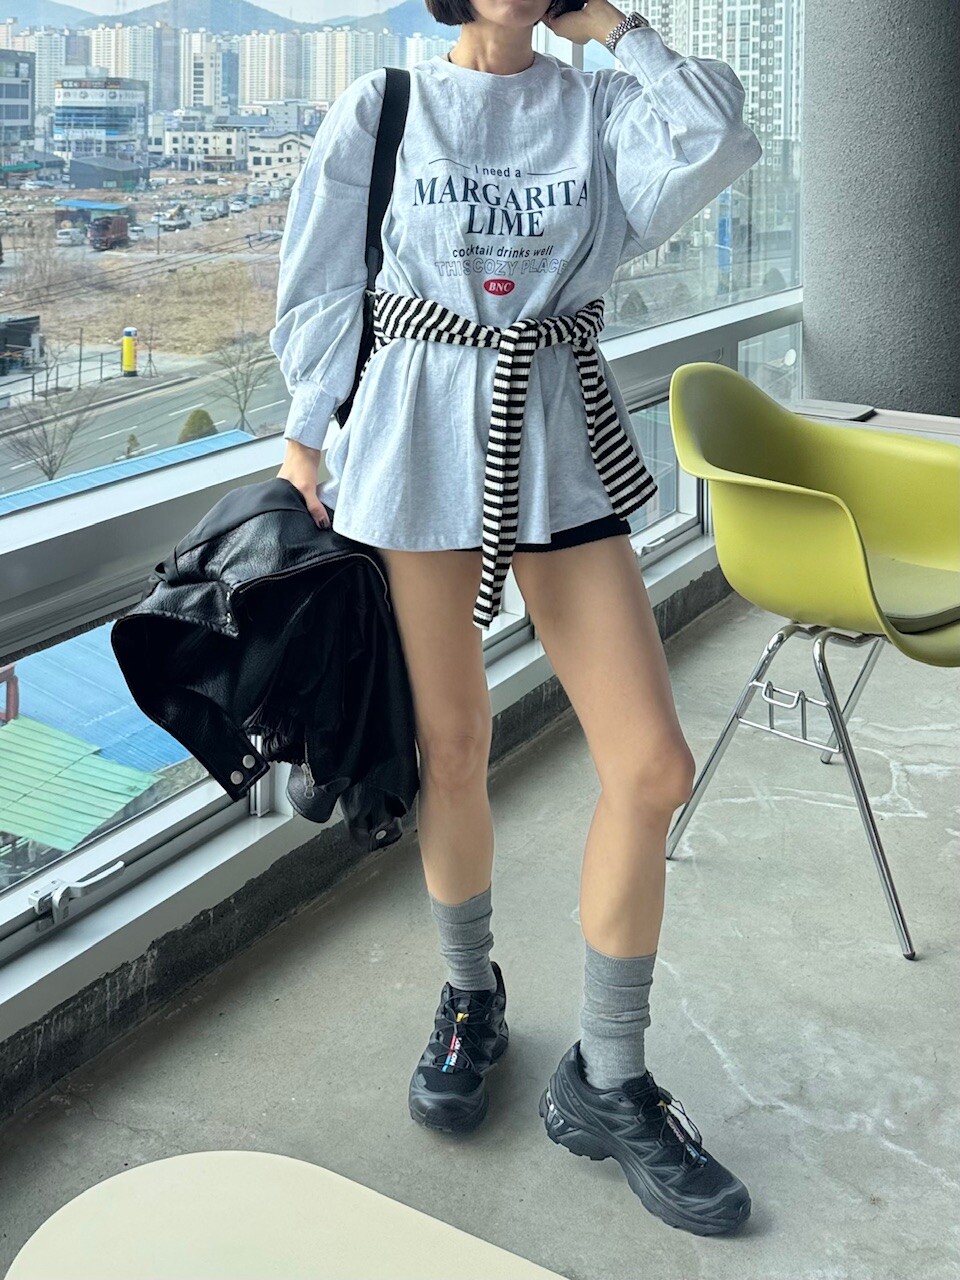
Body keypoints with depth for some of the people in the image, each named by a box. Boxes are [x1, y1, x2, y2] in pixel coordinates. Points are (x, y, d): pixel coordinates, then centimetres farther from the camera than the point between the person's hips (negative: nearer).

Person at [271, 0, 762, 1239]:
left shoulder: (600, 106, 7)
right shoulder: (380, 110, 4)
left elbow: (715, 145, -14)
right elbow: (322, 290, 7)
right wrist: (306, 437, 6)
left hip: (564, 445, 2)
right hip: (423, 437, -1)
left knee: (653, 768, -5)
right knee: (453, 746, 6)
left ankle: (606, 1084, 10)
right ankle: (469, 996, 33)